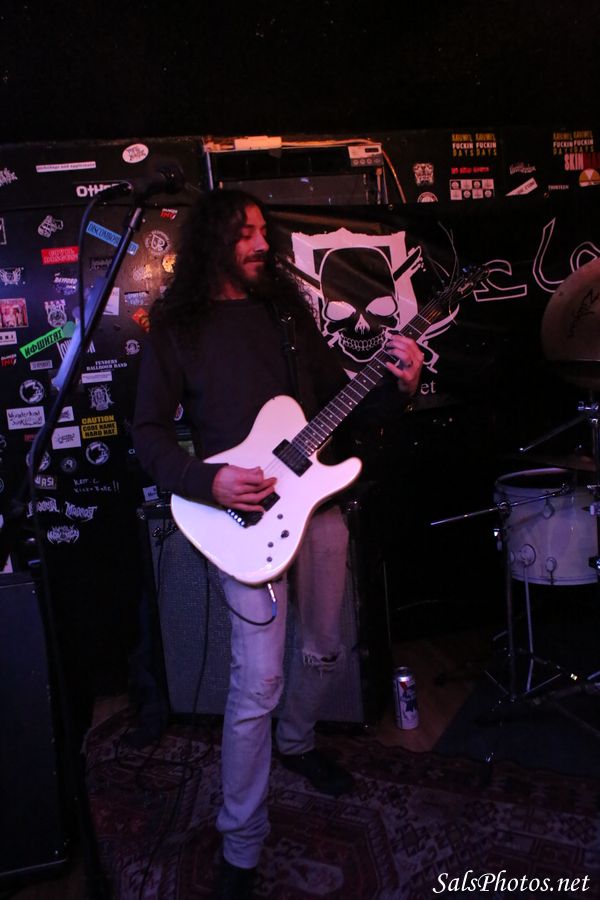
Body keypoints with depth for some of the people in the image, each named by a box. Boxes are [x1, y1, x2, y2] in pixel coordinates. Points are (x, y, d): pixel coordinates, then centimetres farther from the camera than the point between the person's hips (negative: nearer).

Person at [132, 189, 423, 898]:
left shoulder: (286, 306, 11)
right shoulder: (176, 326, -2)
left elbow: (335, 391, 14)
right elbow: (148, 432, -3)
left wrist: (397, 385, -5)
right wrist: (210, 481, -19)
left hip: (317, 499, 6)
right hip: (246, 515, -5)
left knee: (323, 649, 19)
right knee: (257, 683, -8)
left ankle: (296, 743, 50)